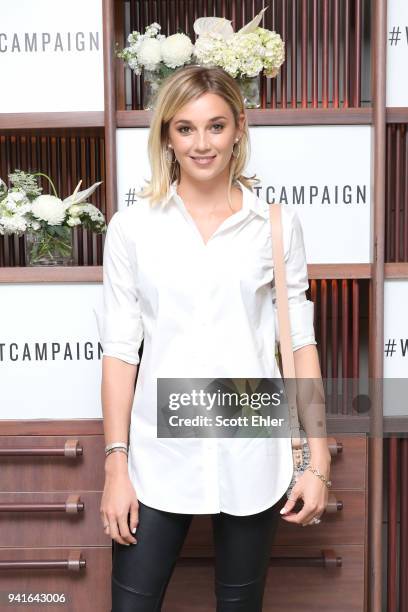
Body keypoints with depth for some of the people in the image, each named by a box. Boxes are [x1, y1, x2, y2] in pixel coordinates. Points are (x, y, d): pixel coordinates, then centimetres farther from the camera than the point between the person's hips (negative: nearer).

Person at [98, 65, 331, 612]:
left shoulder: (276, 225, 0)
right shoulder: (132, 226, -2)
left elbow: (300, 341, 2)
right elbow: (120, 350, -1)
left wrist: (318, 461, -1)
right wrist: (115, 466, -3)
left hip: (251, 453, 1)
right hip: (159, 455, 0)